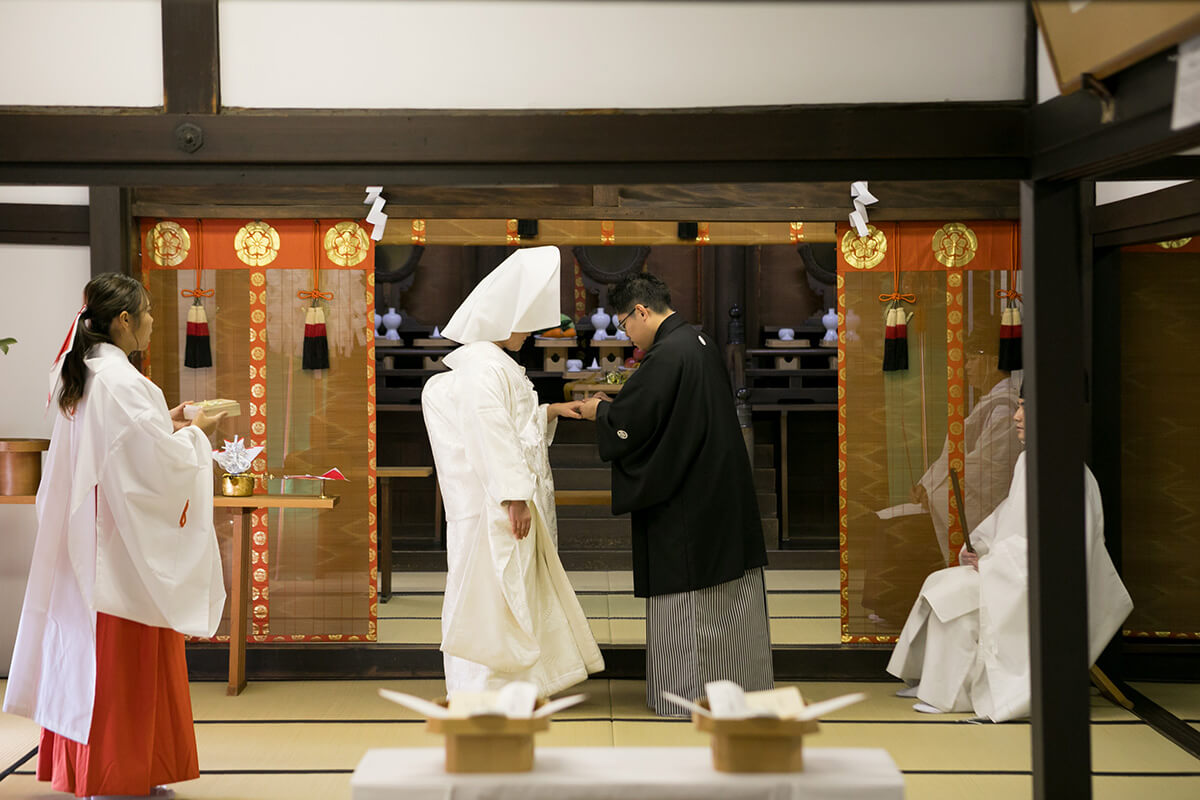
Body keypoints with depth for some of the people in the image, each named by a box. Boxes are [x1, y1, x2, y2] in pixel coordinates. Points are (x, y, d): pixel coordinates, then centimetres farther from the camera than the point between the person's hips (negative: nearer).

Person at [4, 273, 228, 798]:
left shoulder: (79, 376, 9)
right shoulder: (121, 381, -19)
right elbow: (159, 464, -20)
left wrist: (165, 426, 15)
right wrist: (195, 436, -3)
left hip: (85, 542, 9)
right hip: (125, 552, -9)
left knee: (92, 656, 13)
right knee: (124, 663, 0)